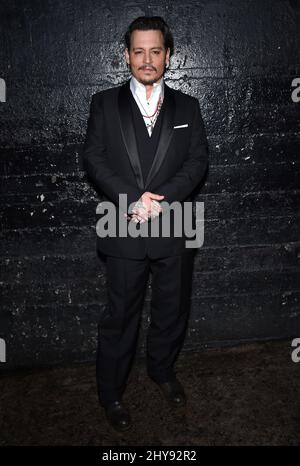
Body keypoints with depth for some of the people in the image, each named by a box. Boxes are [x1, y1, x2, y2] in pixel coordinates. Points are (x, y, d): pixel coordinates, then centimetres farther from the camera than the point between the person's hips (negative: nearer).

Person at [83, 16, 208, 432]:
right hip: (124, 230, -2)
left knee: (172, 311, 16)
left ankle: (162, 371, 42)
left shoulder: (187, 106, 9)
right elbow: (93, 159, -3)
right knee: (120, 317, 9)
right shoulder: (104, 103, 4)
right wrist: (133, 199, -17)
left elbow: (198, 160, 0)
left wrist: (162, 198, -15)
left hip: (175, 229, 2)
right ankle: (111, 393, 28)